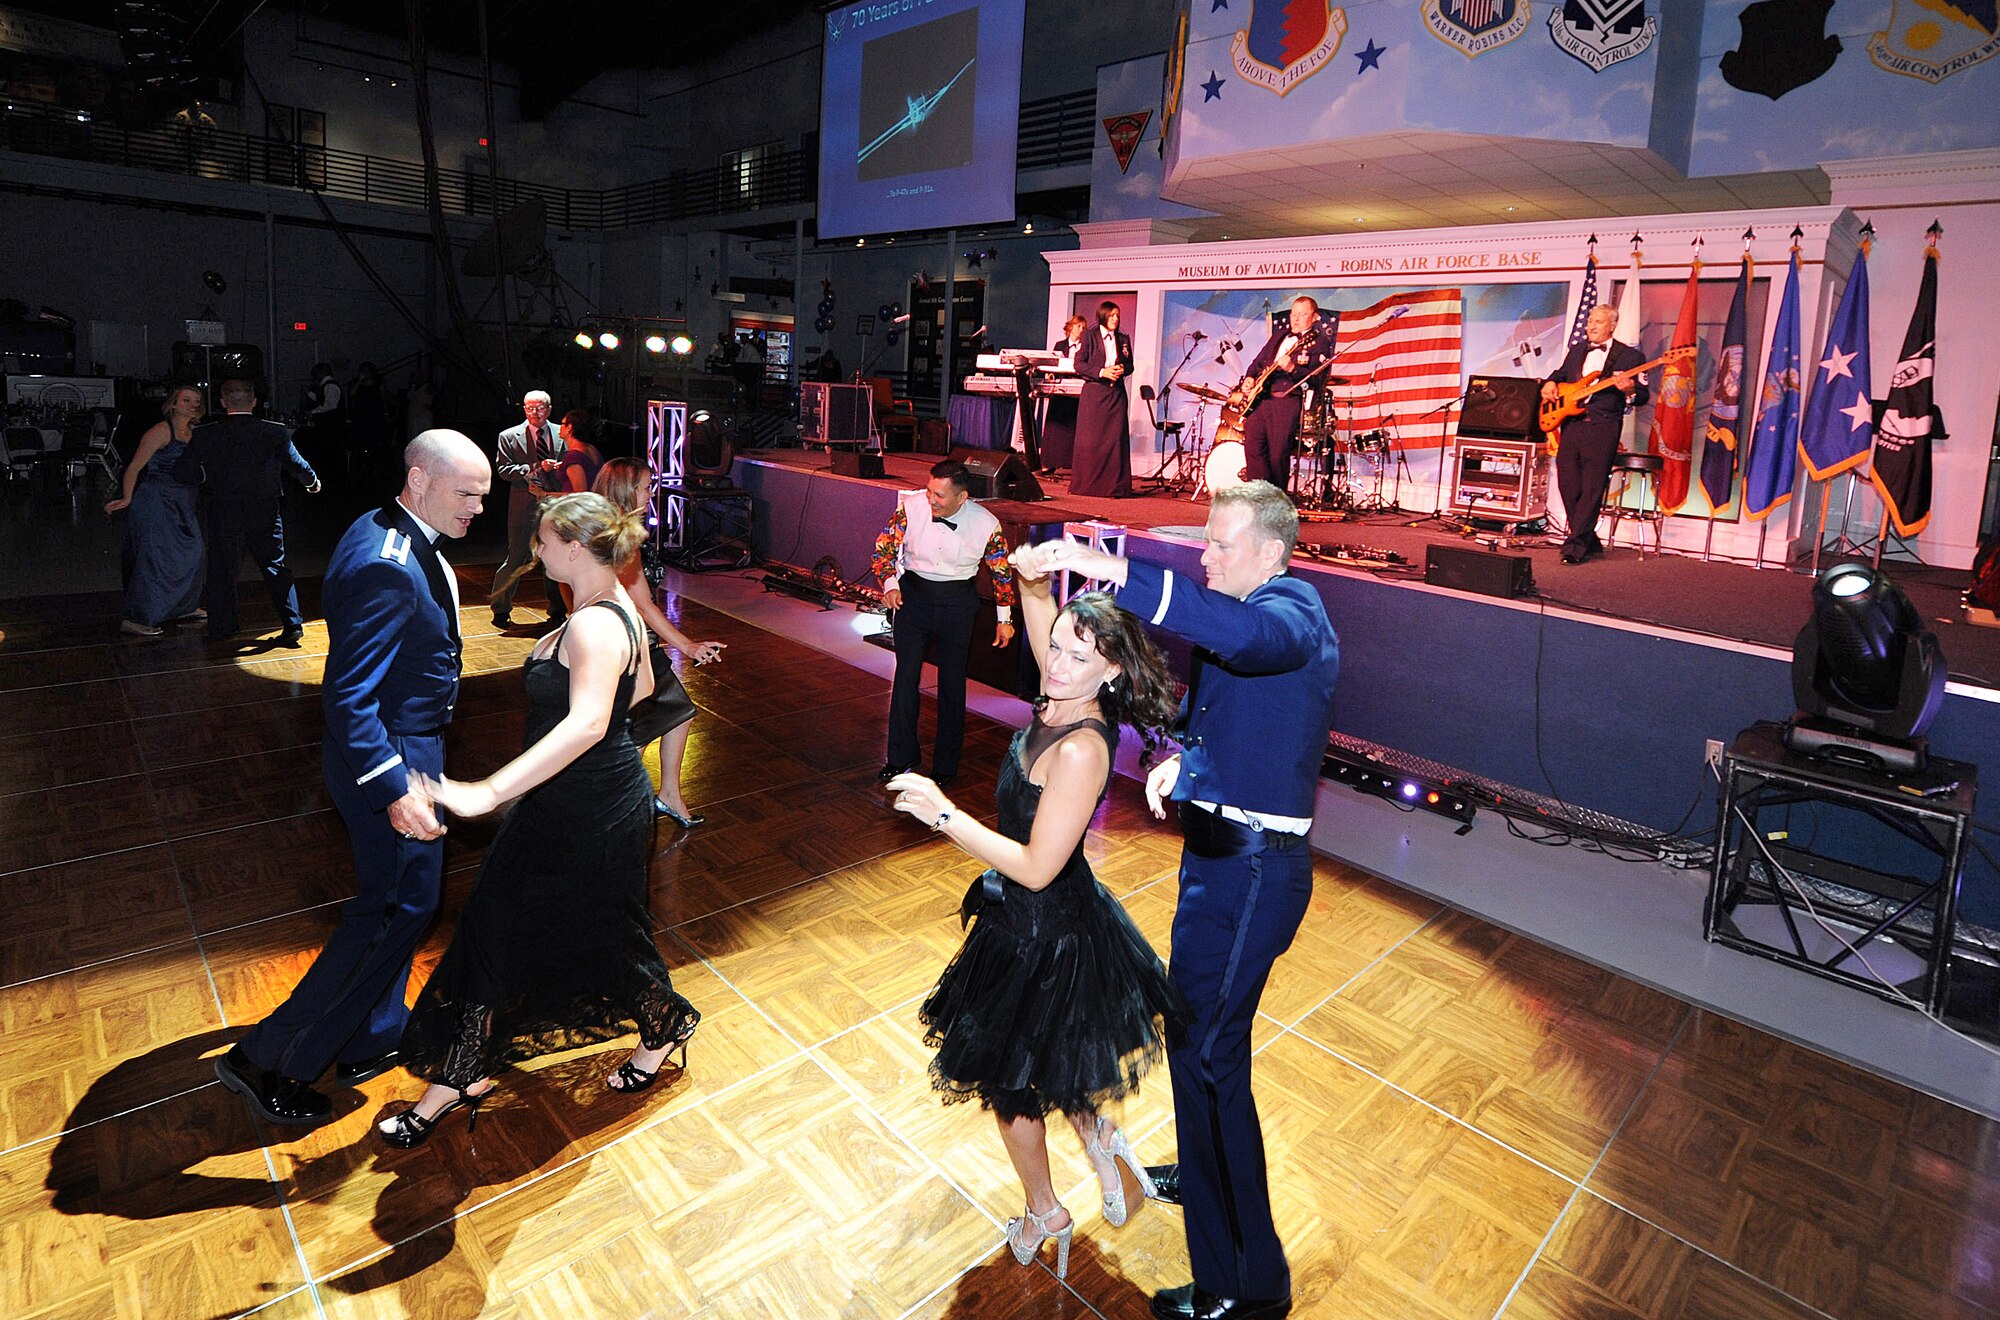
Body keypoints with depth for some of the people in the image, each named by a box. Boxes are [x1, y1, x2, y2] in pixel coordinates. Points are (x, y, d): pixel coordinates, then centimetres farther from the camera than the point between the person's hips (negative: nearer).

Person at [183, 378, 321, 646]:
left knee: (222, 569, 12)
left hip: (223, 513, 0)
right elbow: (298, 466, 4)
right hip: (265, 513, 0)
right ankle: (292, 626, 5)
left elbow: (187, 470, 2)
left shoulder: (204, 434, -6)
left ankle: (220, 628, 19)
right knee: (276, 567, 8)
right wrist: (313, 483, 24)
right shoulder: (276, 433, -8)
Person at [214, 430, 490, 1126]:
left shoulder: (384, 531, 4)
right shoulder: (386, 569, -29)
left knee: (395, 899, 22)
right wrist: (396, 791, -31)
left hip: (399, 750, 10)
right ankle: (271, 1059, 19)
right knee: (397, 907, 4)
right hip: (390, 759, -10)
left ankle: (370, 1037, 40)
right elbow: (347, 696, -29)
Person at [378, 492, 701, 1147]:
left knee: (606, 934, 11)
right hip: (561, 805, 10)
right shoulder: (614, 605, 2)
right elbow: (641, 685, 15)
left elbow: (587, 724, -45)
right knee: (495, 927, 18)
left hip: (594, 813, -10)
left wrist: (490, 790, -50)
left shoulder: (595, 627, -29)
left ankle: (663, 1029, 38)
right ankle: (460, 1077, 36)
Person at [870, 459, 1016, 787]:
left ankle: (946, 766, 20)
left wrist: (1004, 618, 5)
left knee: (952, 682, 5)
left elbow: (1002, 570, 1)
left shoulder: (986, 524, -15)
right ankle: (901, 757, 19)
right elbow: (884, 545, 0)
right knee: (905, 675, 4)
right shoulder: (911, 506, -14)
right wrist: (889, 583, -15)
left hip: (957, 602, -1)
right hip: (913, 593, 1)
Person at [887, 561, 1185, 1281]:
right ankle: (1097, 1132, 45)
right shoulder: (1063, 701, -9)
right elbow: (1041, 613, 5)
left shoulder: (1081, 749, -32)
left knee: (1011, 1077, 17)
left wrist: (943, 814, -28)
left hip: (1042, 933, -8)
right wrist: (1032, 578, -16)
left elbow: (1036, 867, -30)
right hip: (1033, 918, 8)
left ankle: (1045, 1214, 41)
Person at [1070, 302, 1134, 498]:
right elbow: (1079, 364, -3)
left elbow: (1130, 365, 18)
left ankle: (1114, 487, -1)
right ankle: (1085, 485, 6)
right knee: (1089, 439, -3)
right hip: (1093, 392, -3)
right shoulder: (1089, 337, 3)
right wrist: (1102, 372, -15)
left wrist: (1122, 370, -6)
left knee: (1116, 438, -3)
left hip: (1116, 393, 3)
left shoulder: (1124, 339, 14)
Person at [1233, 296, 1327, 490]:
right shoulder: (1278, 337, 23)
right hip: (1257, 400, 6)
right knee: (1253, 448, -3)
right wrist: (1249, 378, 10)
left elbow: (1316, 378, -11)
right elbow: (1258, 361, 29)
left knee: (1278, 455, -7)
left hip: (1286, 403, -6)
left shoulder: (1317, 345, 2)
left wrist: (1292, 368, -26)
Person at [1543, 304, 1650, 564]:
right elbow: (1560, 374, 33)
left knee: (1592, 489, -9)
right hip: (1570, 425, 5)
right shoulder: (1576, 350, 19)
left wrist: (1629, 390, -20)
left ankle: (1576, 545, -9)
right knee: (1568, 486, 3)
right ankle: (1590, 543, 17)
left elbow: (1643, 397, 3)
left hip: (1602, 427, -5)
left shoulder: (1630, 355, 4)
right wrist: (1550, 384, 10)